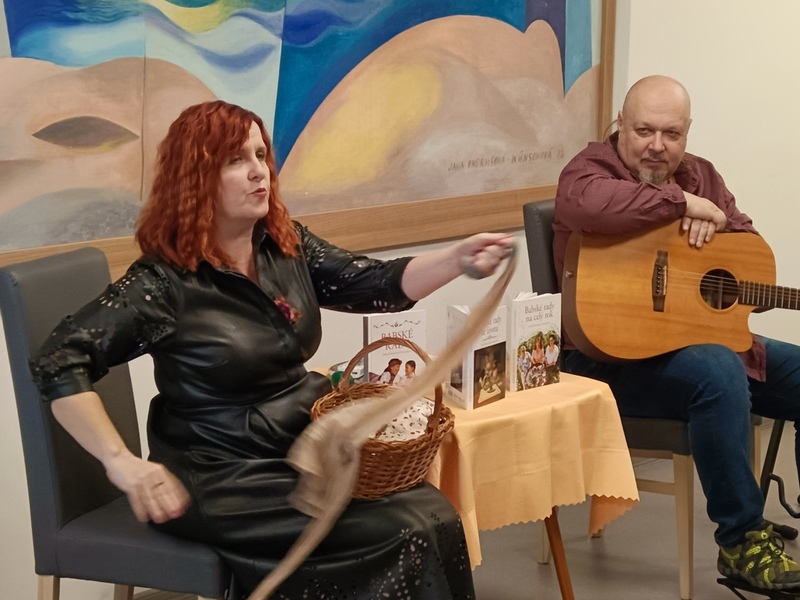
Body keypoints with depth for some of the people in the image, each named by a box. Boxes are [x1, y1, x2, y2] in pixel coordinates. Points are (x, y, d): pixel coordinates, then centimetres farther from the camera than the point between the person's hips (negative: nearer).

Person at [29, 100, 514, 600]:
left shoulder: (287, 246, 5)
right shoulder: (166, 282, -14)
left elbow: (377, 284, 2)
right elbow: (59, 363, -17)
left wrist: (458, 259, -15)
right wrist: (123, 464, -21)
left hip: (309, 448, 7)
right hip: (224, 480, -7)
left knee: (434, 513, -15)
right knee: (410, 531, -19)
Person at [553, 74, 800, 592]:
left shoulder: (700, 174, 12)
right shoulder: (593, 168, -10)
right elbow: (583, 203, -37)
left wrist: (715, 224, -12)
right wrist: (683, 203, -28)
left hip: (703, 335, 8)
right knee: (719, 372, -35)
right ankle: (742, 541, -23)